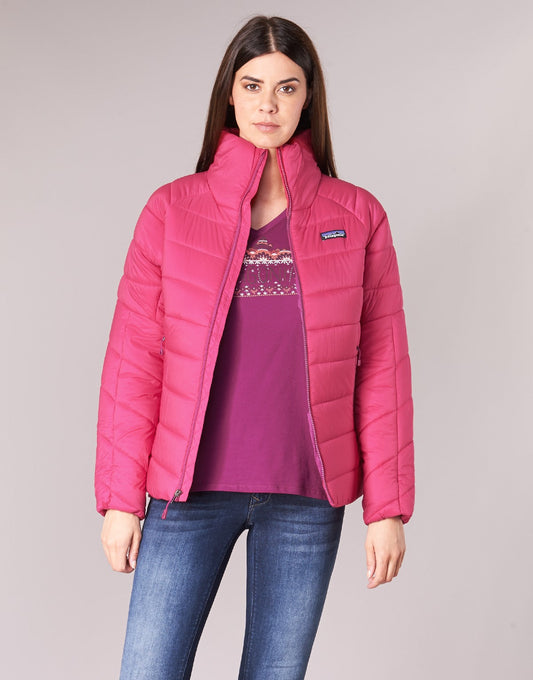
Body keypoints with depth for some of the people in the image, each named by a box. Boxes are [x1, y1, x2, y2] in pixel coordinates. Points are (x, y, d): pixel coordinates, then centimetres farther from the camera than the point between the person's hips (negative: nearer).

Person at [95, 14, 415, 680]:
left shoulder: (357, 217, 2)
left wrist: (388, 508, 0)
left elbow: (383, 367, 2)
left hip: (307, 498, 1)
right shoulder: (172, 209, 0)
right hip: (191, 489, 0)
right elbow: (133, 361, 1)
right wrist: (121, 498, -2)